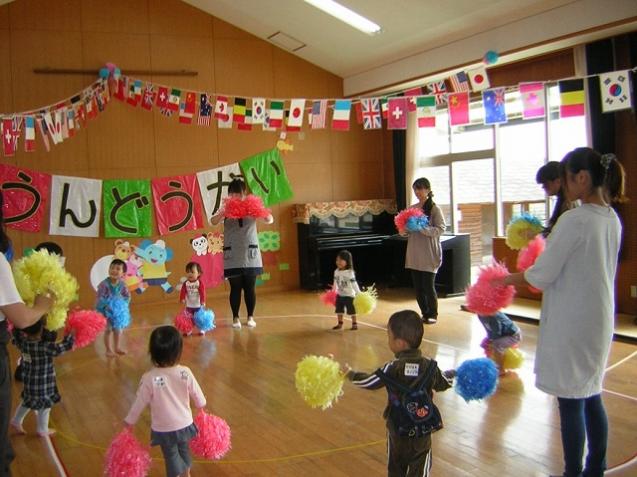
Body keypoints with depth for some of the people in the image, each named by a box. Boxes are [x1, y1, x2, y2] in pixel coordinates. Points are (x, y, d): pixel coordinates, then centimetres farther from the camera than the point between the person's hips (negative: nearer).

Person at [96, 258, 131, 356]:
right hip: (106, 311, -4)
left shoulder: (122, 284, -12)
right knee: (107, 330, 9)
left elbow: (127, 296, -2)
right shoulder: (104, 284, -24)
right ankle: (108, 349, 23)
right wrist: (107, 305, -28)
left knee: (118, 330, 16)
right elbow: (100, 298, -22)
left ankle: (117, 347, 34)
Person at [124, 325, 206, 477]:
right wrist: (201, 405, 17)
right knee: (184, 450, 27)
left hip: (163, 428, -3)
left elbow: (139, 403, -12)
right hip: (184, 423, 3)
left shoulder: (149, 378, -24)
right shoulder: (185, 373, -18)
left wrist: (129, 421, 4)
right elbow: (199, 398, -5)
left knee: (171, 455, 17)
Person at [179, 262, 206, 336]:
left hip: (198, 305, -2)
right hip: (189, 305, 2)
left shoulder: (200, 283, -12)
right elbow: (183, 292, -10)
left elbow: (202, 293, -18)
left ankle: (201, 329, 22)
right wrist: (182, 299, -25)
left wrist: (203, 301, -27)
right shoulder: (186, 283, -4)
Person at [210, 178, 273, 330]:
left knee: (250, 288, 7)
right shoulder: (226, 209, -1)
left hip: (250, 255, 1)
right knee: (235, 288, 5)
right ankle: (235, 318, 17)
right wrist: (223, 213, -35)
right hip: (232, 257, 0)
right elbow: (213, 221, -16)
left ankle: (250, 317, 20)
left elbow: (270, 220, -9)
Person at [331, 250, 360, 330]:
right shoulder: (336, 271, -3)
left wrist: (359, 293, -21)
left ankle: (354, 324, 18)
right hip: (339, 295, 5)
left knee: (351, 310, 3)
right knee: (339, 310, 13)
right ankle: (340, 324, 27)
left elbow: (354, 283, -17)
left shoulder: (350, 272, -19)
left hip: (349, 295, -5)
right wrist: (333, 291, 20)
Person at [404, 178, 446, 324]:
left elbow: (441, 229, -12)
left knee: (428, 286, -2)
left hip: (429, 254, -5)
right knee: (418, 286, 7)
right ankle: (425, 313, 22)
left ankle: (432, 315, 15)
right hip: (414, 254, 5)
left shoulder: (434, 209, -5)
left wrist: (422, 228, -24)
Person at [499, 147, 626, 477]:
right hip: (599, 318, 9)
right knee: (591, 395, 18)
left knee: (571, 401, 2)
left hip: (571, 323, -9)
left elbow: (542, 275, -16)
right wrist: (548, 242, 14)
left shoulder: (574, 219, -19)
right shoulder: (612, 219, 6)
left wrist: (505, 280, -1)